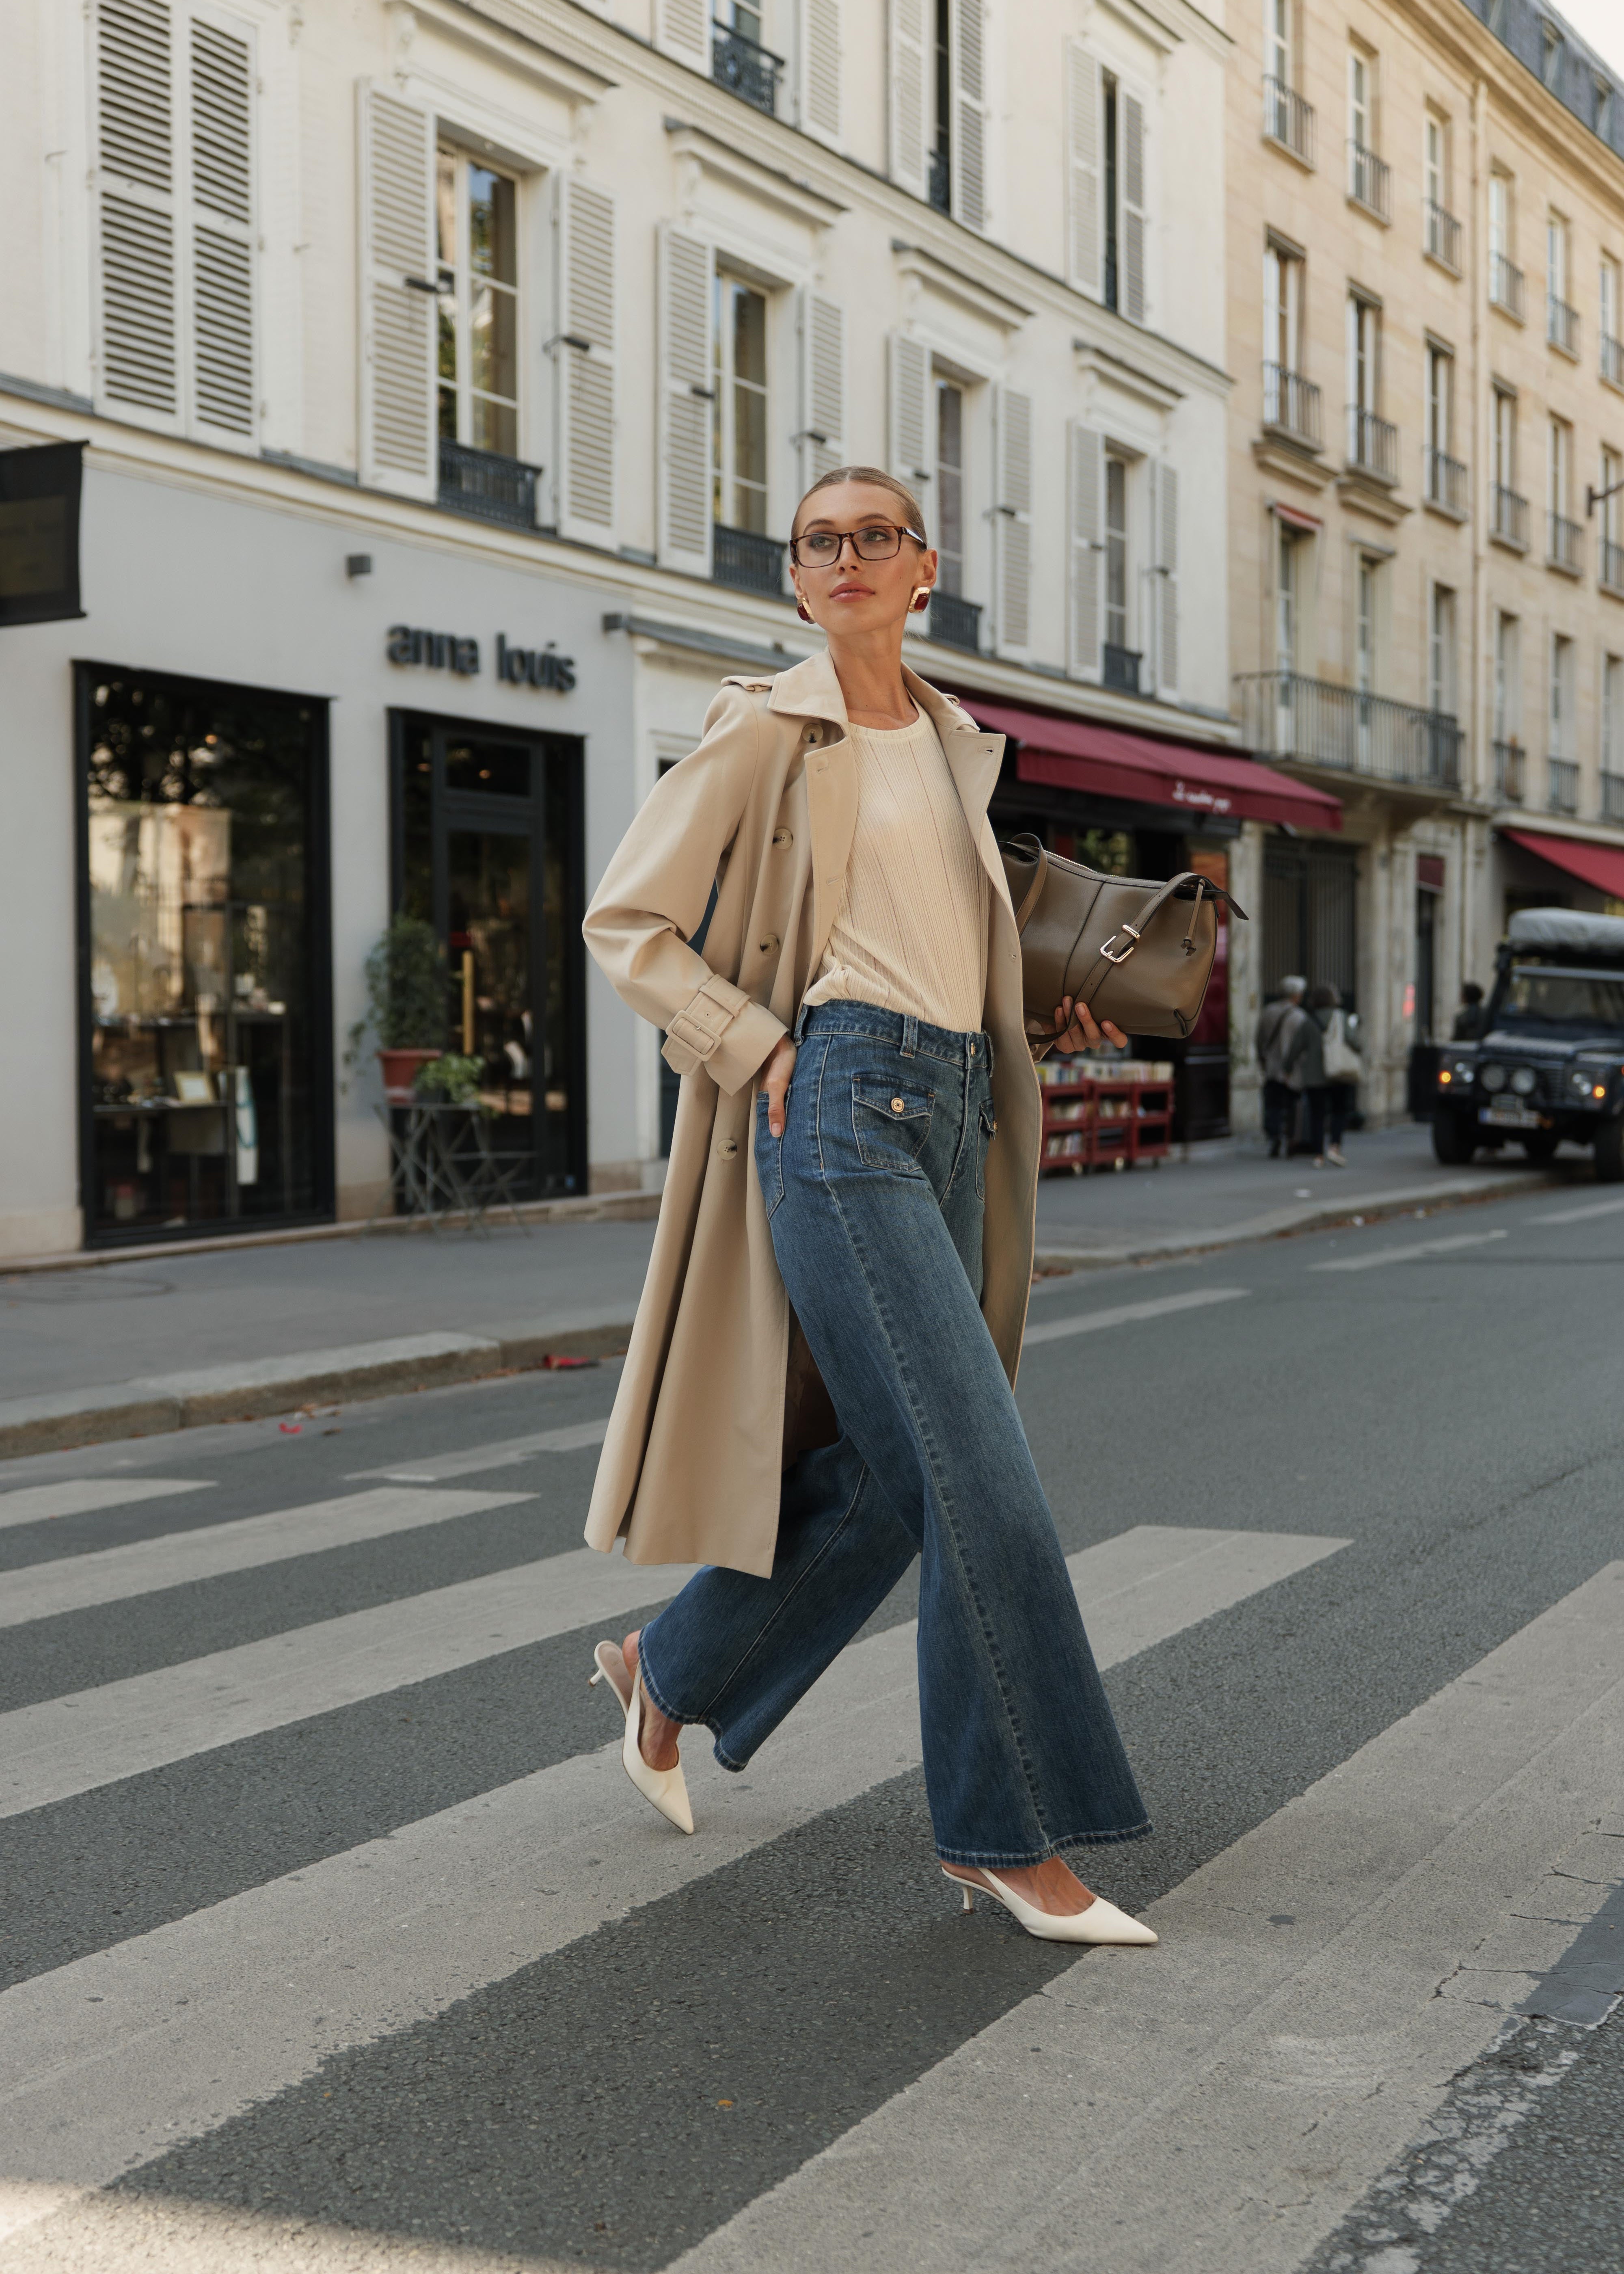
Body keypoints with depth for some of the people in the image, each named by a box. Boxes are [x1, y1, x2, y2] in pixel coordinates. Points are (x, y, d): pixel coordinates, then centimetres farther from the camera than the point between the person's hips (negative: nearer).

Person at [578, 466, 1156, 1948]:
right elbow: (627, 922, -1)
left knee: (883, 1475, 9)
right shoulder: (767, 731, -1)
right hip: (838, 1105, -8)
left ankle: (669, 1674, 32)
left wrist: (1039, 1023, 14)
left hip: (950, 1113, 8)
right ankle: (1012, 1837, -2)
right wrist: (756, 1050, -10)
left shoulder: (954, 745, 19)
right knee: (978, 1475, -12)